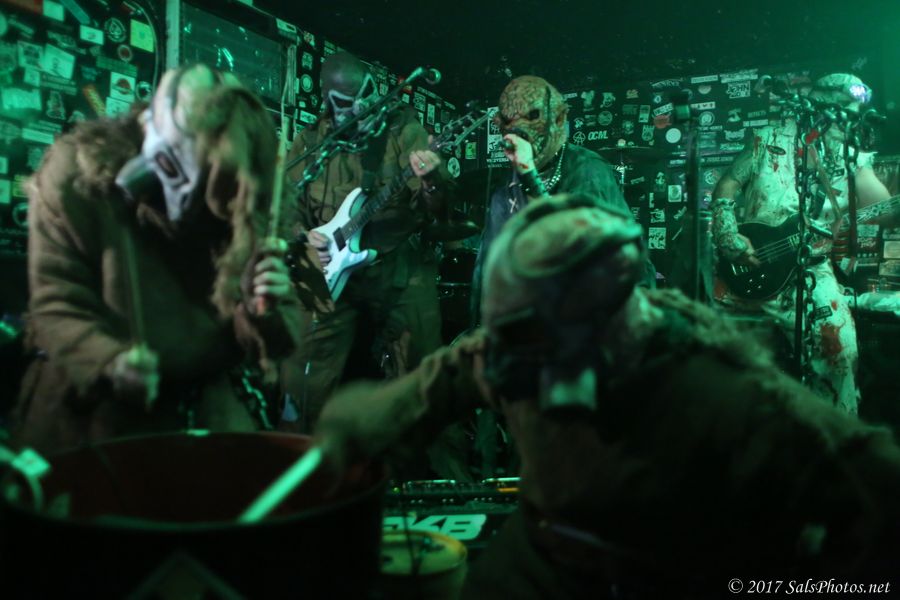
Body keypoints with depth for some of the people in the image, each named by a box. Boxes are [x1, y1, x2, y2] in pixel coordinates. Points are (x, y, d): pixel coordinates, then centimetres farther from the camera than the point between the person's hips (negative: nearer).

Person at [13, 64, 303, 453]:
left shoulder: (240, 199, -6)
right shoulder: (79, 173, -14)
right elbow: (56, 305, -15)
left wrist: (262, 310, -30)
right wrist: (109, 362, -35)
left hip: (213, 399, 2)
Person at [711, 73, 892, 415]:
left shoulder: (852, 160, 5)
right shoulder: (771, 141, 0)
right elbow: (726, 187, 2)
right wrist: (728, 238, -10)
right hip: (750, 265, -1)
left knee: (841, 345, -14)